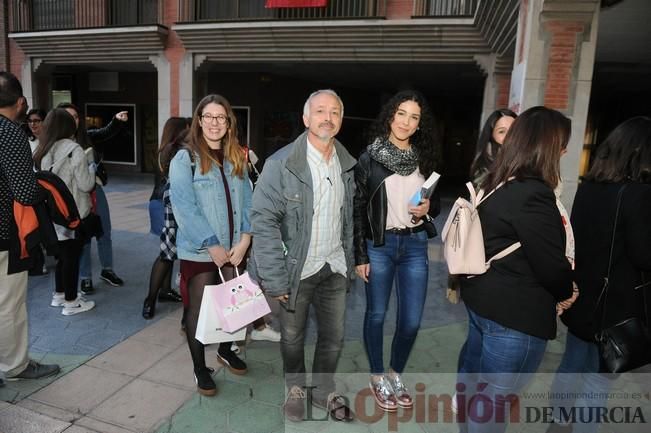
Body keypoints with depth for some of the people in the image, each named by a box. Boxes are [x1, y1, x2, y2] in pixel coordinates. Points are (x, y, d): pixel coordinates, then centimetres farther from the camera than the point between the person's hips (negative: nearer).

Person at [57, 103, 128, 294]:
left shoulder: (88, 136, 4)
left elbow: (107, 132, -9)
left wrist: (118, 120, -28)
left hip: (95, 189, 4)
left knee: (104, 233, 13)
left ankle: (107, 270, 31)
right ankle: (85, 277, 22)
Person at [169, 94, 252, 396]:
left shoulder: (236, 159, 8)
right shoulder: (184, 159, -8)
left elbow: (246, 201, 4)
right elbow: (184, 207, -15)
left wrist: (245, 239, -9)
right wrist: (213, 245, -16)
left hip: (234, 250, 5)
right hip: (199, 252, -4)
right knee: (198, 309, 9)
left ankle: (225, 351, 41)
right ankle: (200, 368, 28)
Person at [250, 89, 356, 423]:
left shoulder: (346, 164, 3)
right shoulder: (281, 164, -14)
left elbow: (348, 219, 10)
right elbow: (263, 221, -17)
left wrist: (349, 264, 10)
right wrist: (274, 279, -19)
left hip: (334, 268, 4)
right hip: (297, 269, -4)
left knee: (333, 337, 15)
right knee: (292, 337, 15)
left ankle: (324, 391, 41)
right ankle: (295, 388, 43)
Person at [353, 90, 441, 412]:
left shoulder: (424, 158, 5)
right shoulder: (370, 156, -4)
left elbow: (437, 201, 15)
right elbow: (358, 208, -4)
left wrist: (429, 208, -9)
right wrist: (360, 255, -7)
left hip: (415, 245, 3)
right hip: (380, 245, -3)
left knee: (412, 320, 7)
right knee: (376, 314, 9)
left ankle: (396, 374, 32)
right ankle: (377, 377, 30)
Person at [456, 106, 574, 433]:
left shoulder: (495, 184, 5)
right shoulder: (533, 194, -22)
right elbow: (553, 269, -17)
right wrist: (569, 290, 4)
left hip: (481, 300, 9)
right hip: (516, 313, -9)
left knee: (473, 378, 24)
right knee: (493, 396, 7)